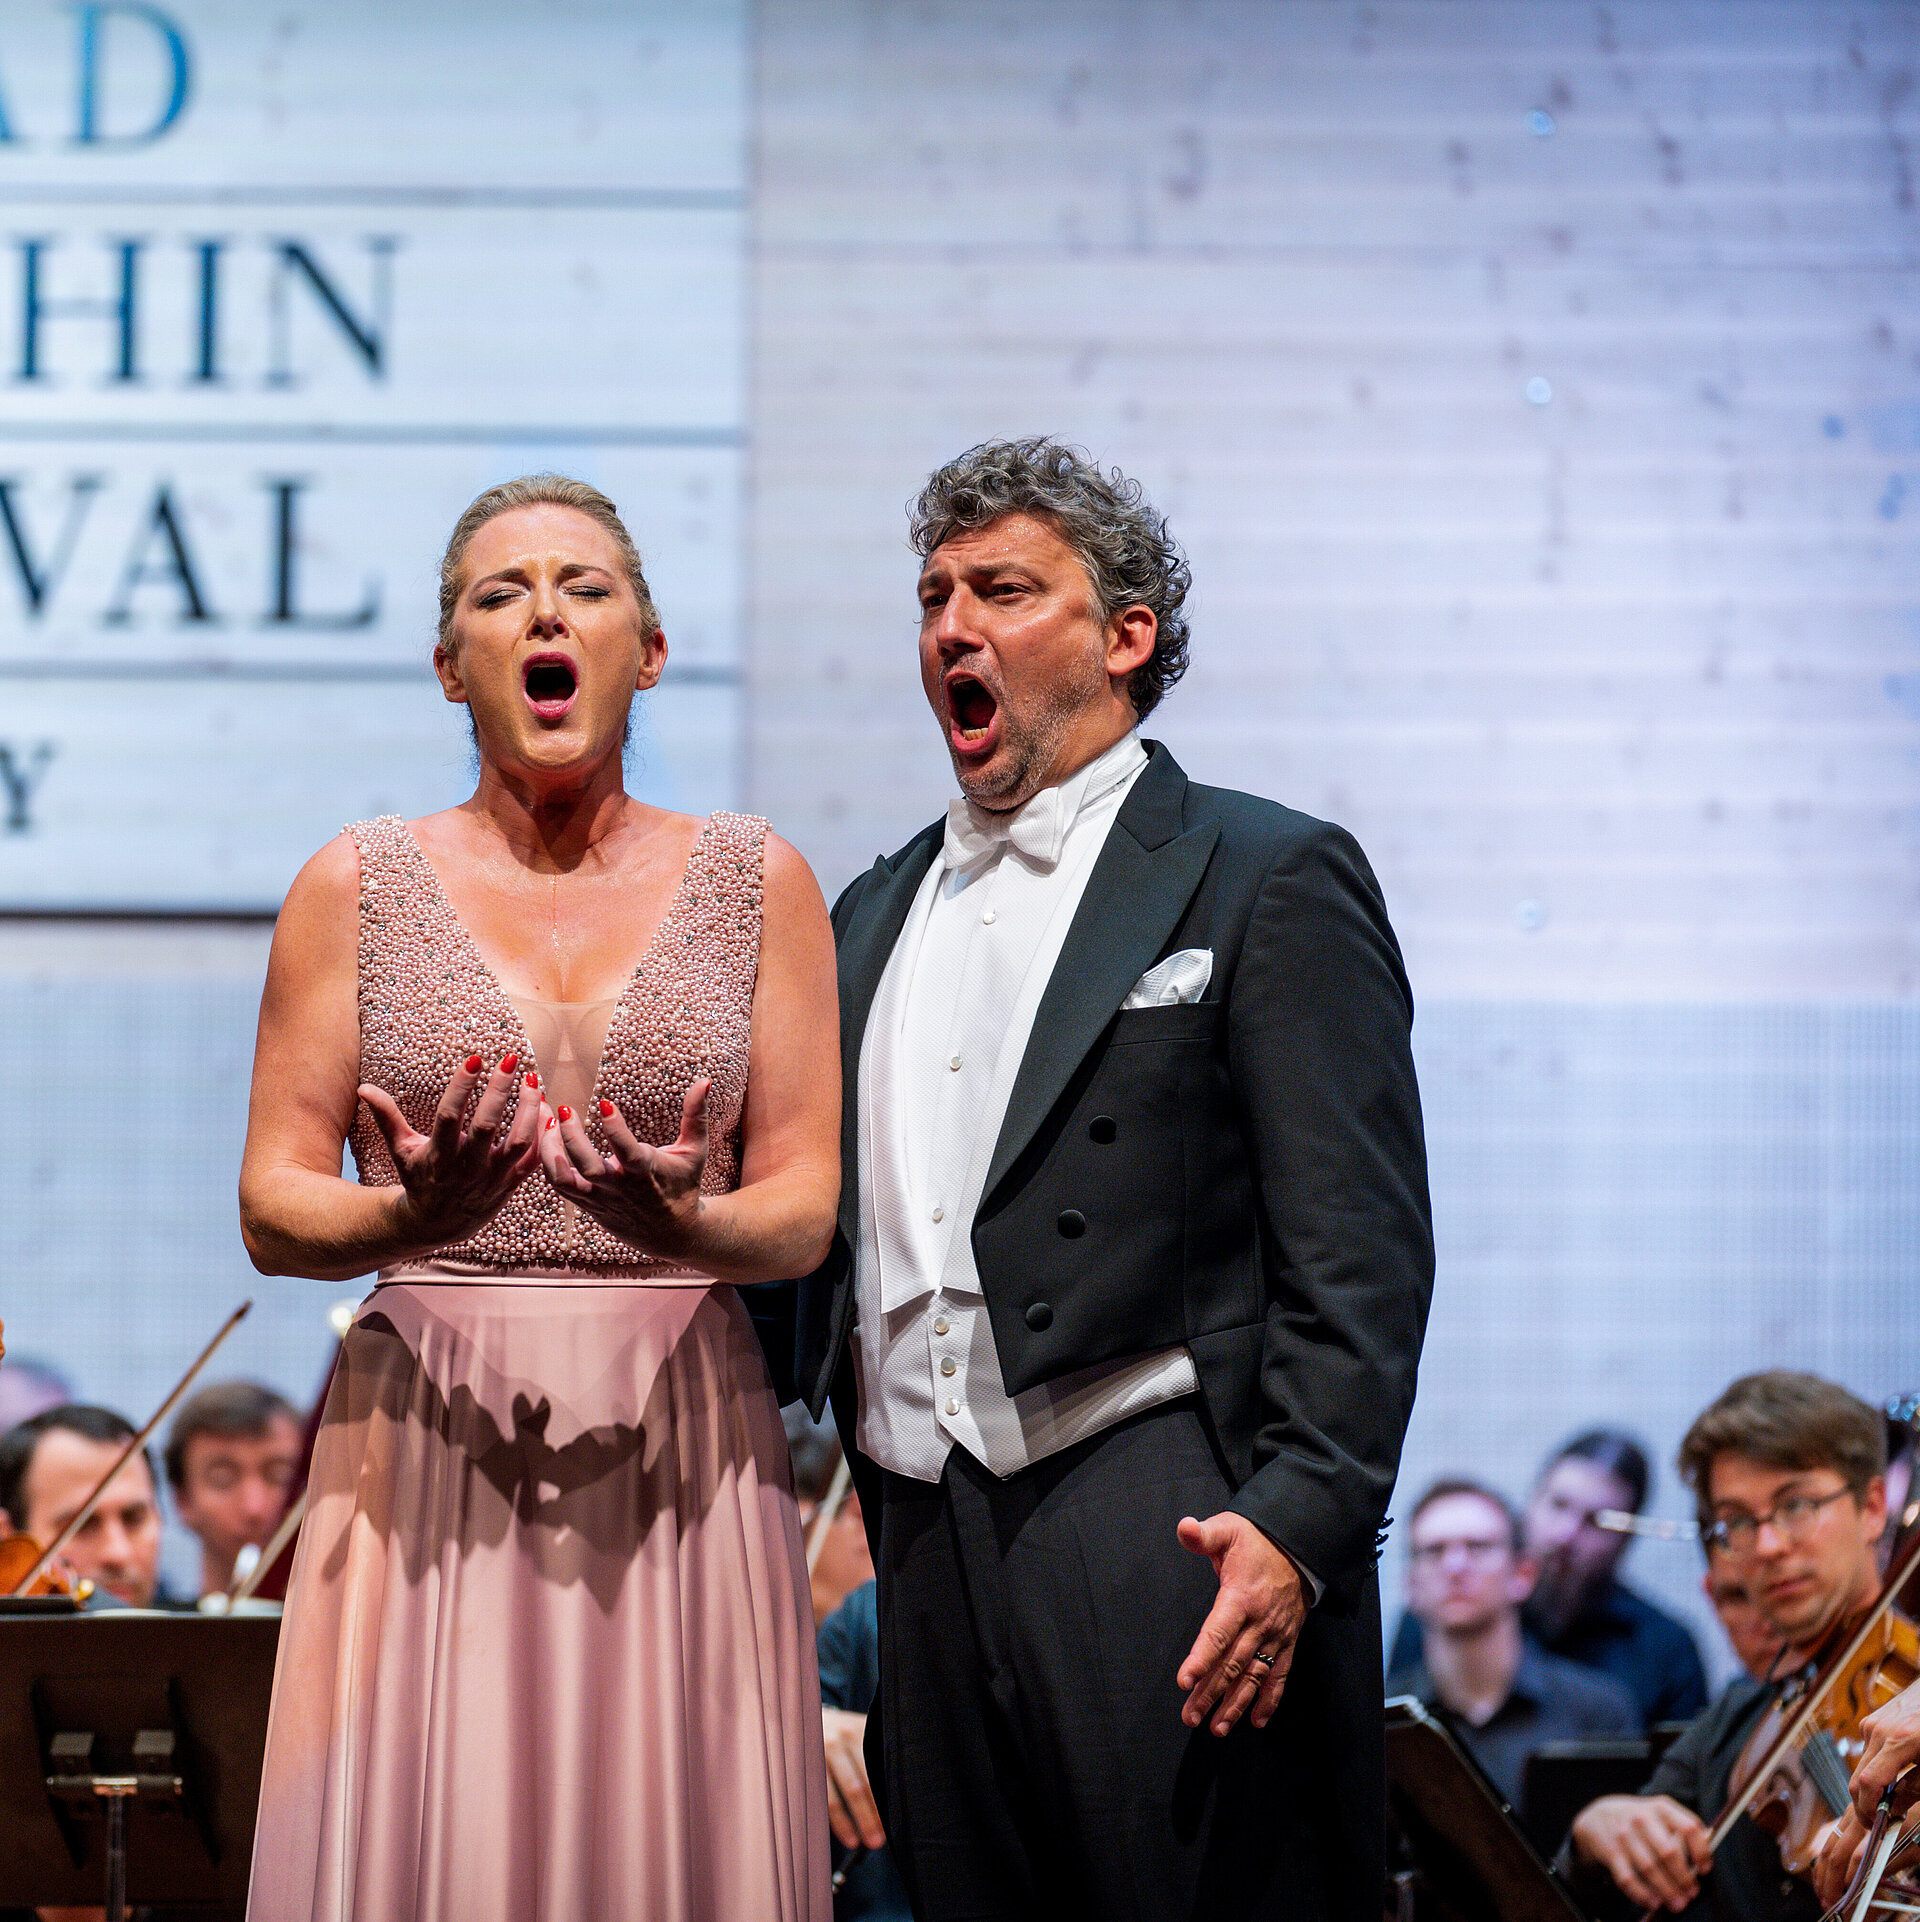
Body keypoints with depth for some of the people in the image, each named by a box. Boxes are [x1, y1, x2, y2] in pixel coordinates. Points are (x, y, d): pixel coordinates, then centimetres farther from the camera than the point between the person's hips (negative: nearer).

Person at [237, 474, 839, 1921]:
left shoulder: (757, 881, 9)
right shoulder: (358, 888, 7)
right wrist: (408, 1212, -18)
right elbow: (272, 1207, 4)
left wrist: (691, 1221, -18)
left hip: (681, 1453, 1)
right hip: (430, 1457, 0)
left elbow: (806, 1210, 5)